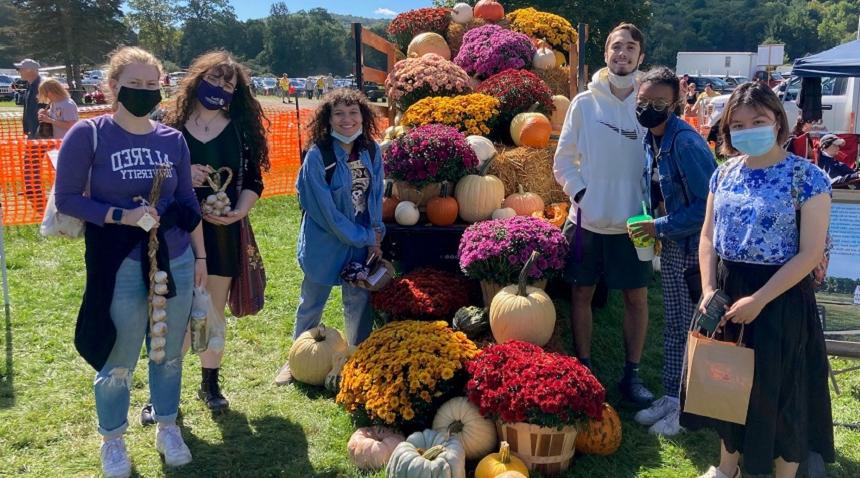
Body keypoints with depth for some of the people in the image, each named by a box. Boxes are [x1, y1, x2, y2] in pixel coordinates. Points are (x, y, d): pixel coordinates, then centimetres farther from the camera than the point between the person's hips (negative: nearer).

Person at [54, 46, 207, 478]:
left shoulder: (172, 139, 3)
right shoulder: (88, 134, -8)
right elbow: (66, 198, -8)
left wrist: (200, 255, 12)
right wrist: (121, 216, -20)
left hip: (176, 263, 4)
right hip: (120, 268, -3)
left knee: (169, 354, 16)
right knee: (118, 362, 8)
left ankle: (167, 428, 36)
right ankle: (112, 440, 31)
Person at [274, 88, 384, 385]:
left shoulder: (371, 151, -2)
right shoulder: (318, 155, -17)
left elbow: (376, 196, 5)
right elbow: (327, 211, -18)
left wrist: (375, 235, -6)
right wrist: (366, 238, -13)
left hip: (363, 242, 4)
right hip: (325, 243, -4)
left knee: (359, 302, 12)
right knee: (312, 303, 13)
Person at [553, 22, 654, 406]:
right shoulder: (585, 103, -1)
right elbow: (563, 159, 2)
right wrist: (580, 194, -9)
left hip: (632, 222, 1)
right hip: (588, 219, 0)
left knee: (636, 297, 7)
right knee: (581, 293, 7)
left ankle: (632, 374, 21)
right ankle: (583, 369, 22)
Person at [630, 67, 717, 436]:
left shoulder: (685, 142, -23)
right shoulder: (651, 139, 4)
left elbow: (708, 205, -23)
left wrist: (659, 227, -18)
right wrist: (652, 227, 5)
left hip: (696, 247, -8)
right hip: (671, 245, 8)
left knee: (693, 329, 3)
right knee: (673, 326, 17)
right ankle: (671, 397, 31)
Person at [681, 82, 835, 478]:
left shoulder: (806, 177, -12)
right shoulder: (724, 174, 3)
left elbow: (810, 253, -15)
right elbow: (708, 238, 7)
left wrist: (759, 300, -20)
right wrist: (708, 291, -7)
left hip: (779, 296, -5)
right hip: (725, 292, 5)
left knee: (778, 389, 6)